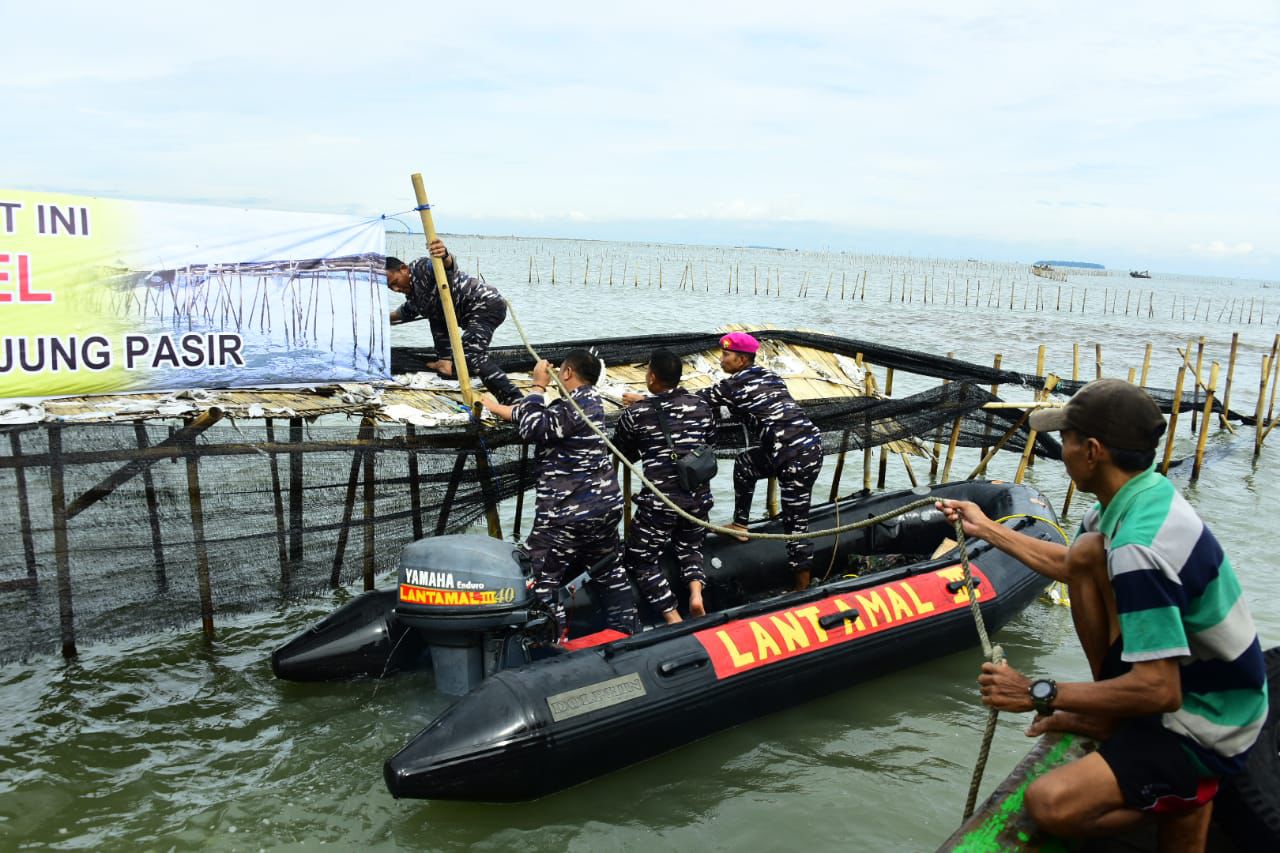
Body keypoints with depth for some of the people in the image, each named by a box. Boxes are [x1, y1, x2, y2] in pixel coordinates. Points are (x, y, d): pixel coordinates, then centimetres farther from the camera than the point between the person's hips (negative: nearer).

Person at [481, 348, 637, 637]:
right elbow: (544, 418, 18)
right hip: (605, 505, 10)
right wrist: (496, 407, 17)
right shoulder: (590, 401, 12)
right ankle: (625, 630, 31)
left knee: (540, 577, -3)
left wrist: (538, 386, -11)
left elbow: (533, 427, -23)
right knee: (610, 572, 21)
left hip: (569, 514, -10)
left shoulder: (575, 406, -17)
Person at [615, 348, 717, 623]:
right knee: (690, 547, 29)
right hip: (699, 496, 5)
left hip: (658, 501, -4)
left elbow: (619, 453, 7)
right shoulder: (701, 405, 5)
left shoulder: (636, 413, -6)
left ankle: (673, 618, -1)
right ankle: (696, 591, 2)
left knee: (640, 560, 12)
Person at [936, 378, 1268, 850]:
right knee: (1086, 551, 2)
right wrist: (987, 529, 19)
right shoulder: (1149, 492, -3)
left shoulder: (1138, 547, -33)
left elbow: (1158, 691, -32)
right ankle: (1111, 719, 11)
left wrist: (1039, 694, -24)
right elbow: (1070, 566, 16)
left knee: (1049, 804, -26)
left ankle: (1187, 789, 2)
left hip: (1204, 731, -9)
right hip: (1188, 680, 9)